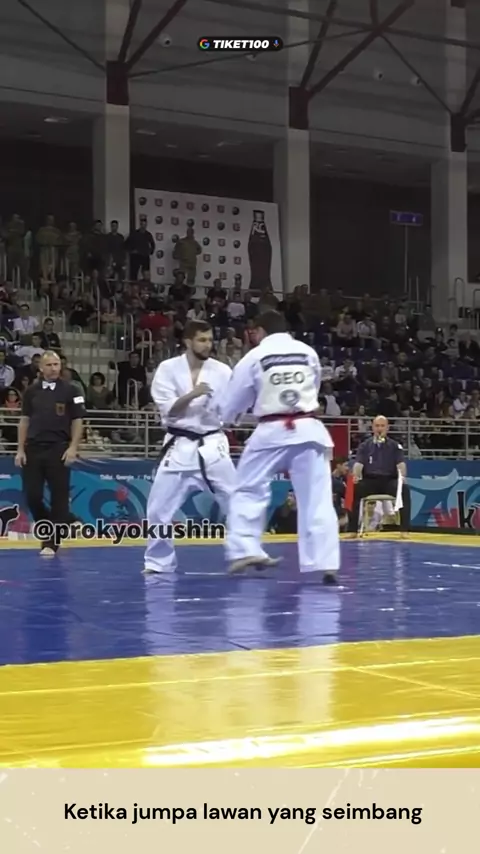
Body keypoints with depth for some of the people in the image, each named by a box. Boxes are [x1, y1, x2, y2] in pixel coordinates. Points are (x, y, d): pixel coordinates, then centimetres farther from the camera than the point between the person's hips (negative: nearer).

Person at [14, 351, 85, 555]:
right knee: (32, 496, 0)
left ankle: (51, 542, 7)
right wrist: (20, 449, 5)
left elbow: (77, 421, 1)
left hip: (58, 450, -2)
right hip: (33, 448, 2)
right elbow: (24, 420, 10)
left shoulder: (70, 391, 0)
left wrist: (73, 448, -8)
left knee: (59, 497, 0)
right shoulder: (31, 391, 7)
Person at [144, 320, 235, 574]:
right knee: (159, 508, 2)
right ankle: (158, 561, 18)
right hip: (179, 447, -1)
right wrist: (193, 394, -24)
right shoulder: (168, 368, -4)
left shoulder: (221, 371, -1)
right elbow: (168, 410, -12)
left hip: (212, 445, 1)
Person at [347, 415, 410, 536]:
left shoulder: (395, 446, 8)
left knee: (404, 490, -32)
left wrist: (402, 476, -29)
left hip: (389, 481, 0)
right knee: (354, 490, -32)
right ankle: (353, 530, -28)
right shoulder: (364, 445, 9)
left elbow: (400, 463, -5)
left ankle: (404, 530, -28)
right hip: (369, 480, 0)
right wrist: (356, 475, -27)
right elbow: (358, 463, -3)